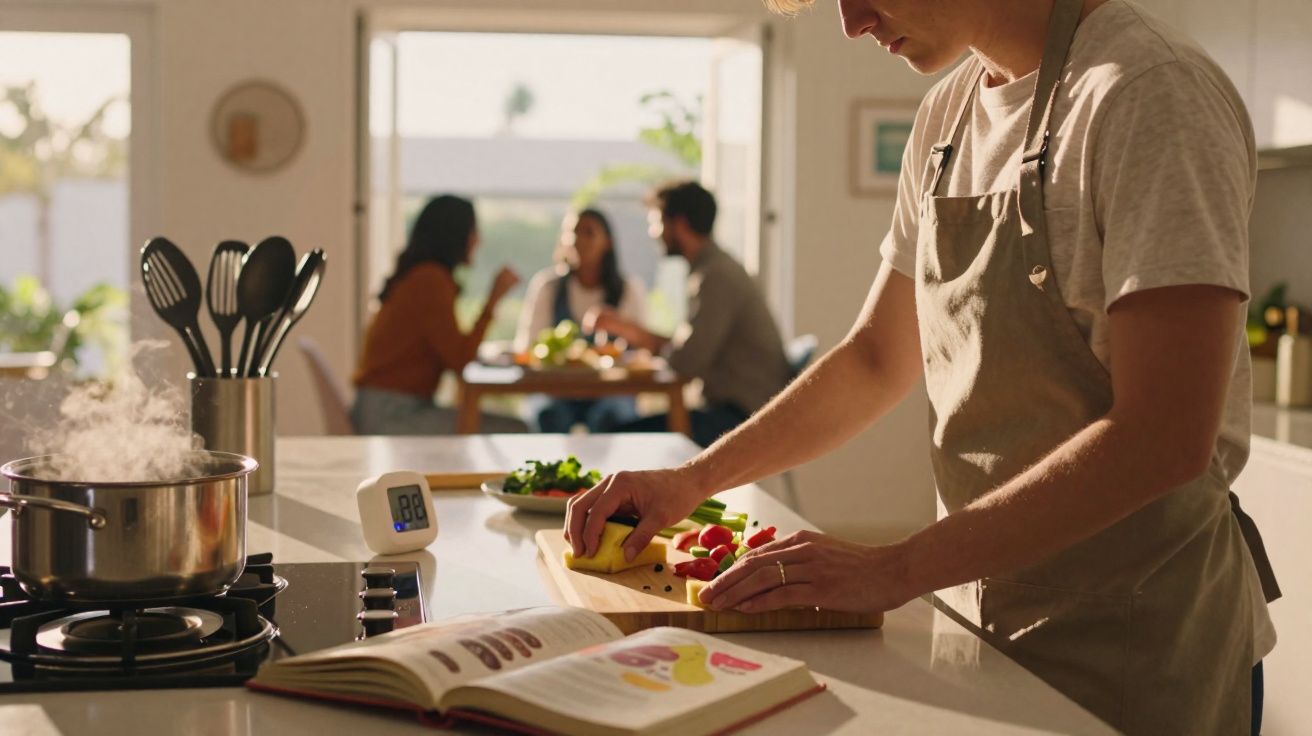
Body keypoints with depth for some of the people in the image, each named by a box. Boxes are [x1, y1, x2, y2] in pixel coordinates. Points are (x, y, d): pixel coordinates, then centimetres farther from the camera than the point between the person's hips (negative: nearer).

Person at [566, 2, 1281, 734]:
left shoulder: (1152, 91, -19)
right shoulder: (950, 112, 6)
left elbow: (1163, 438, -26)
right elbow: (878, 360, 13)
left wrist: (899, 568, -25)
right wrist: (692, 480, 3)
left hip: (1135, 652, -7)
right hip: (981, 616, 7)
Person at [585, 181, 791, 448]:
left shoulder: (716, 276, -16)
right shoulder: (715, 268, 17)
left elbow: (685, 361, -21)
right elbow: (685, 346, 21)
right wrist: (623, 327, 23)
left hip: (743, 416, -10)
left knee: (630, 436, -19)